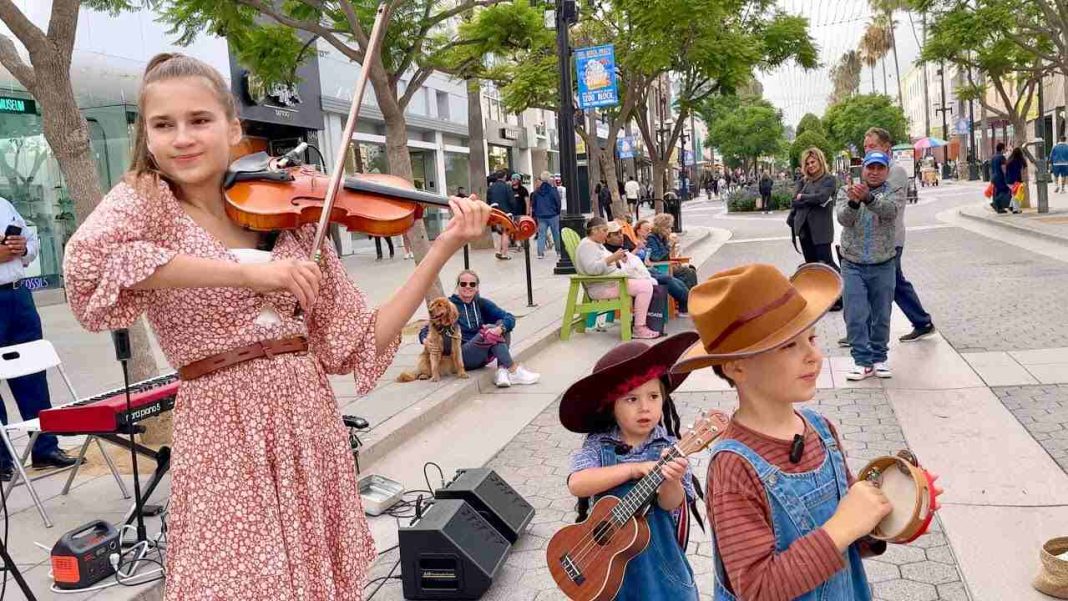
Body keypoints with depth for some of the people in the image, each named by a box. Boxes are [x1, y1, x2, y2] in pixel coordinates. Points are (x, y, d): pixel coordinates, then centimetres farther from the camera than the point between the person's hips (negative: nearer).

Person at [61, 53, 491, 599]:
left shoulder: (291, 220, 5)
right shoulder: (145, 199, 0)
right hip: (225, 436, -3)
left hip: (312, 426, 3)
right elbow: (87, 262, -24)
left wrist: (442, 249, -5)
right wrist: (247, 272, -27)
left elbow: (357, 343, 2)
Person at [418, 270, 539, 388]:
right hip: (463, 357, -4)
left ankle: (502, 370, -28)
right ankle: (514, 371, -26)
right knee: (489, 331, -28)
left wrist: (500, 328, -27)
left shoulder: (482, 303, 9)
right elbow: (426, 330, -1)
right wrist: (425, 340, -25)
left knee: (503, 325, -16)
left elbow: (509, 318, -5)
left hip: (484, 355, 4)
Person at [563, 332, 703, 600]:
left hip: (658, 558, 0)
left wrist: (671, 480, -37)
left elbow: (671, 504, -15)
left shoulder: (668, 448, -10)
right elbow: (576, 484, -24)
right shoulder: (598, 445, -10)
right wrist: (633, 469, -30)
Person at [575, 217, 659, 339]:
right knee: (645, 287, -23)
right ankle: (639, 329, -19)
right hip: (602, 287, -11)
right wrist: (612, 258, -26)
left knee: (653, 282, 8)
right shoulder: (587, 245, -12)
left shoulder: (598, 244, 20)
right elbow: (591, 268, -27)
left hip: (615, 279, 11)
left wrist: (618, 260, 6)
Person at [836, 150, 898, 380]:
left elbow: (890, 211, -22)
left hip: (883, 266, 0)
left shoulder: (893, 193, 1)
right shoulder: (846, 191, 2)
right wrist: (853, 202, -38)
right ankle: (863, 361, 5)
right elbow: (844, 219, -15)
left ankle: (879, 358, 25)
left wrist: (867, 197, -42)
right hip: (853, 266, 0)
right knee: (855, 316, -3)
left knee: (881, 316, 10)